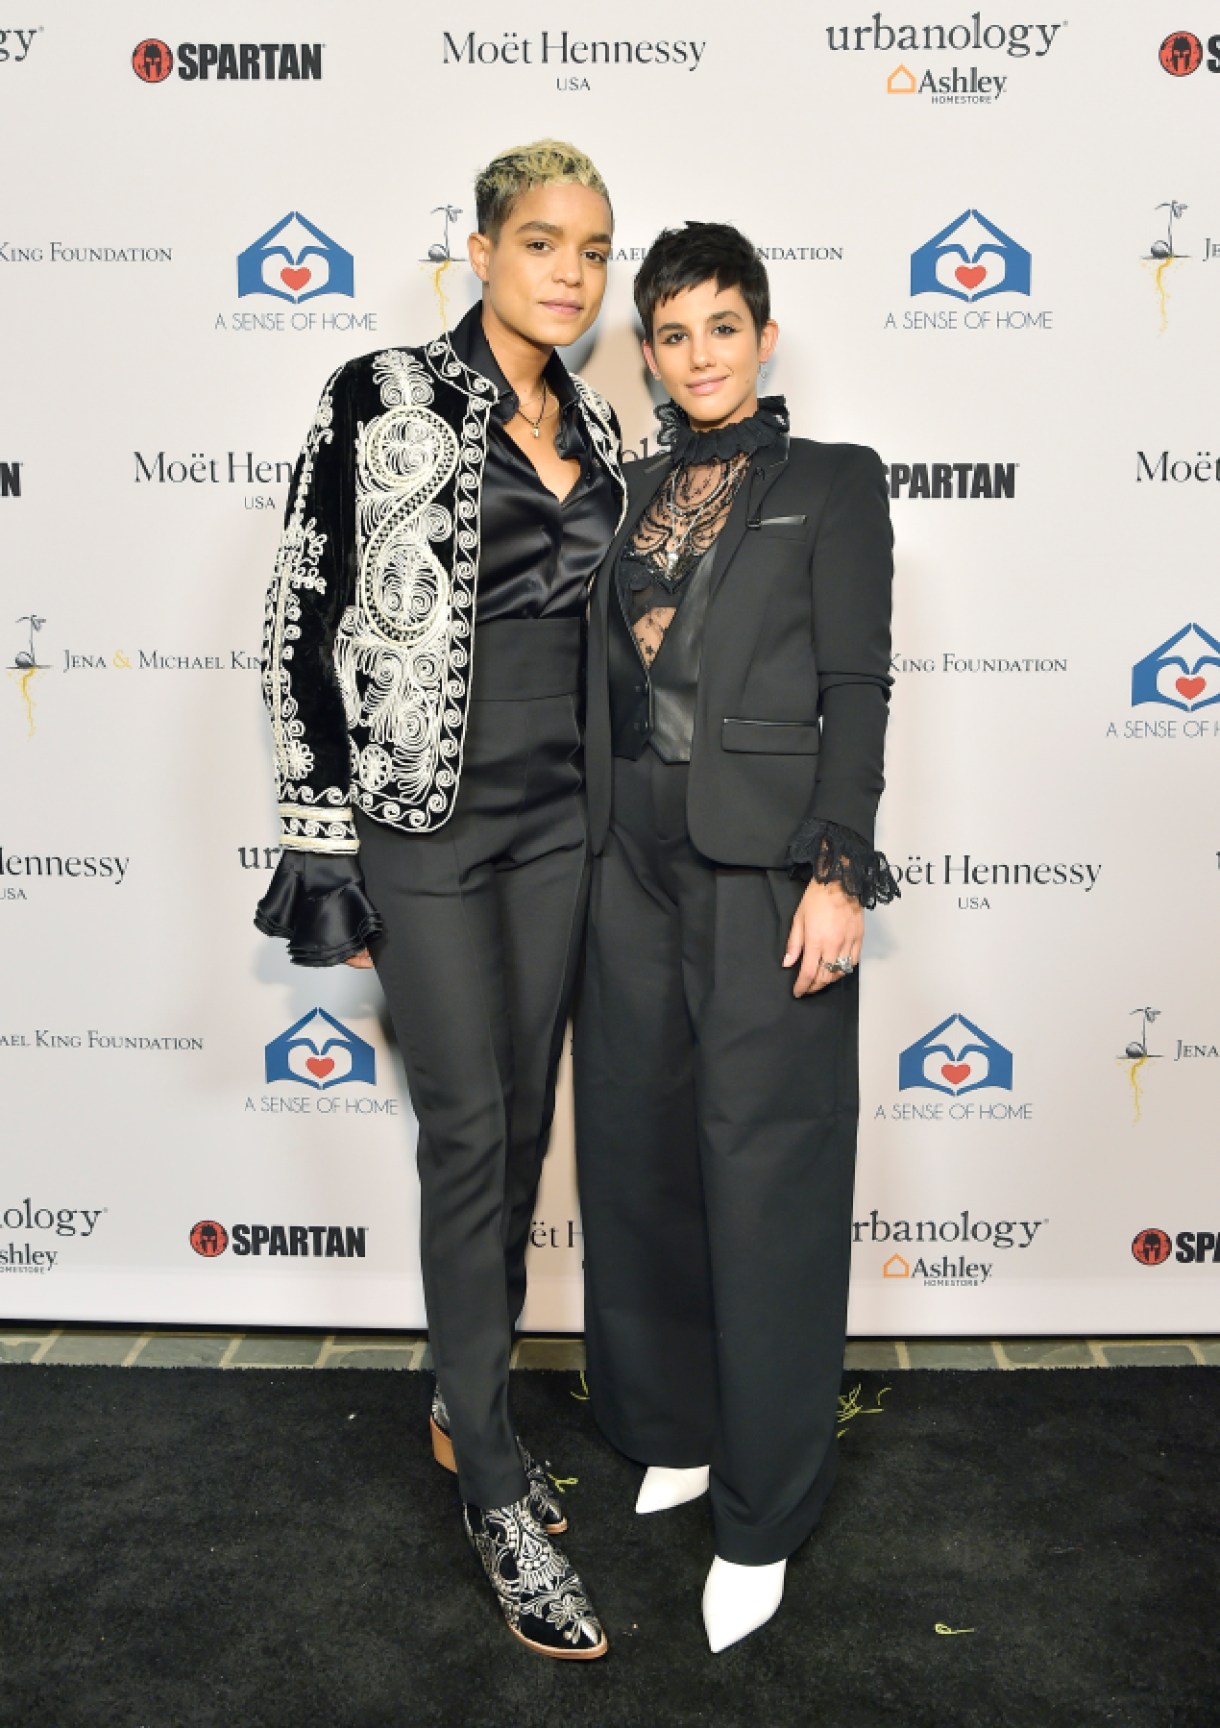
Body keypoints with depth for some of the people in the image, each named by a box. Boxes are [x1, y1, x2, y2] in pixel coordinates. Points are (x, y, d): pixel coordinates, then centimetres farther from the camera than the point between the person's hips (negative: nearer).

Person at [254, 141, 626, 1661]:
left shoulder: (592, 425, 12)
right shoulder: (380, 398, -6)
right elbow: (304, 623, -9)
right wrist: (323, 850, -11)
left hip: (558, 814, 6)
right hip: (422, 814, -6)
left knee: (523, 1120, 12)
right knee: (468, 1131, -1)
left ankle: (468, 1403, 32)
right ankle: (497, 1492, 14)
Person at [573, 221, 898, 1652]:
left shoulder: (832, 482, 2)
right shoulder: (632, 492, 16)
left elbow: (858, 687, -6)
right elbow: (605, 679, 13)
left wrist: (838, 873, -15)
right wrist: (594, 850, 9)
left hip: (765, 863, -5)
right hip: (636, 858, 5)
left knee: (765, 1174, -1)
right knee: (639, 1154, 11)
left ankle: (760, 1515, 13)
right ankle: (673, 1428, 31)